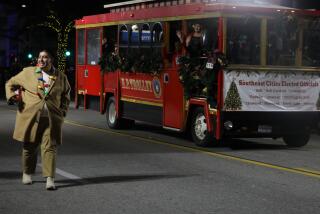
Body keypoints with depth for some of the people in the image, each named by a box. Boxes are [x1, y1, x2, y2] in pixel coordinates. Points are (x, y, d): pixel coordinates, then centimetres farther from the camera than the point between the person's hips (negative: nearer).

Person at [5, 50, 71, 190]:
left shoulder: (61, 77, 8)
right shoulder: (27, 72, 5)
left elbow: (66, 95, 22)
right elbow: (10, 84, 17)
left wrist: (63, 111, 11)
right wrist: (12, 96, -1)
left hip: (51, 119, 0)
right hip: (30, 117, 0)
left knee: (49, 147, -8)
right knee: (29, 147, 10)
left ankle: (50, 179, -10)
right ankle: (27, 173, 30)